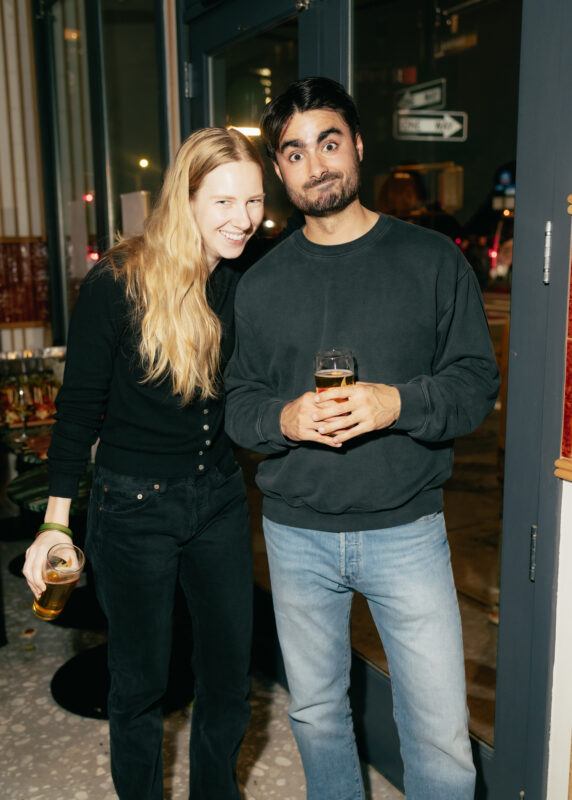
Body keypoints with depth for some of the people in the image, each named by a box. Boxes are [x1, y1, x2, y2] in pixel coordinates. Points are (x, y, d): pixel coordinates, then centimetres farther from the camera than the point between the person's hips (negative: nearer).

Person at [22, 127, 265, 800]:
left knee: (229, 673, 16)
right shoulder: (117, 283, -16)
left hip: (219, 496, 5)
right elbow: (79, 406, -10)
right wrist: (56, 523, -8)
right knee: (141, 680, 13)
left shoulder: (246, 286, -1)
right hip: (133, 506, -4)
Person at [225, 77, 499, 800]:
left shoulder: (432, 260, -2)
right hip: (297, 534, 3)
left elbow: (478, 382, -3)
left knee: (441, 733, 5)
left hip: (406, 530, -2)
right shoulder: (261, 284, 5)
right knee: (316, 714, 20)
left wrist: (397, 402, -21)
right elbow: (237, 402, 5)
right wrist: (283, 418, -17)